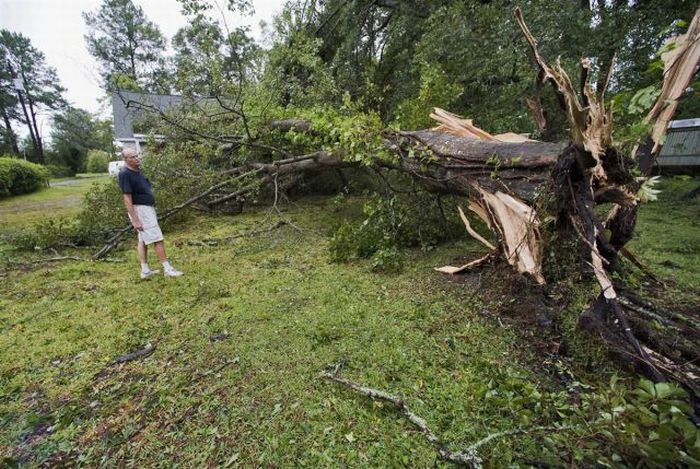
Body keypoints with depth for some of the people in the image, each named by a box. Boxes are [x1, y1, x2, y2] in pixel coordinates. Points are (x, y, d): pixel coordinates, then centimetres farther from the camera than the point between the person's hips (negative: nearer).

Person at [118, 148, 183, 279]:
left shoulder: (137, 171, 11)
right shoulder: (125, 174, -17)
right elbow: (127, 199, -20)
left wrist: (151, 210, 20)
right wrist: (135, 220, -23)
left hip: (147, 208, 9)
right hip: (139, 210, -9)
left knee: (143, 240, 11)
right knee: (157, 239, -7)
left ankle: (145, 270, 18)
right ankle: (167, 269, 0)